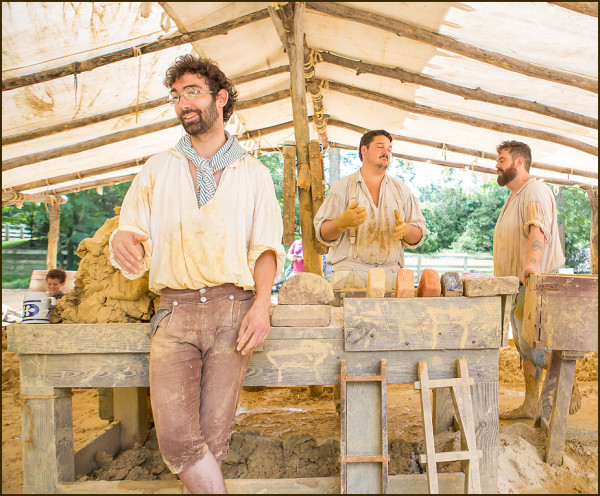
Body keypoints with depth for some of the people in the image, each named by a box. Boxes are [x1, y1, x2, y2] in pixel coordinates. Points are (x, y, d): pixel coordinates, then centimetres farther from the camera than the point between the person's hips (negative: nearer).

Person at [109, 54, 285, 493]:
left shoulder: (253, 173, 14)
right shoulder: (157, 170, 18)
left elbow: (266, 246, 7)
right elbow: (134, 230, 15)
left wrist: (262, 302, -10)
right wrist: (124, 239, -11)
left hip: (233, 310, -1)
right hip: (175, 311, 1)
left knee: (213, 436, -3)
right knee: (176, 436, -13)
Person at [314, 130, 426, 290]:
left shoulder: (401, 189, 17)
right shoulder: (342, 187, 8)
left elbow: (418, 236, 14)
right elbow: (323, 233, 1)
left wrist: (405, 229, -9)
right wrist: (343, 222, -19)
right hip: (349, 273, -2)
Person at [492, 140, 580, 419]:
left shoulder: (535, 191, -12)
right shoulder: (515, 197, 20)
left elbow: (538, 228, -31)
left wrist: (531, 262, -47)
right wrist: (502, 275, 27)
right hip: (517, 283, 10)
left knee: (534, 346, -7)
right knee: (524, 346, 11)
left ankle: (570, 390, 12)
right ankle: (530, 405, 18)